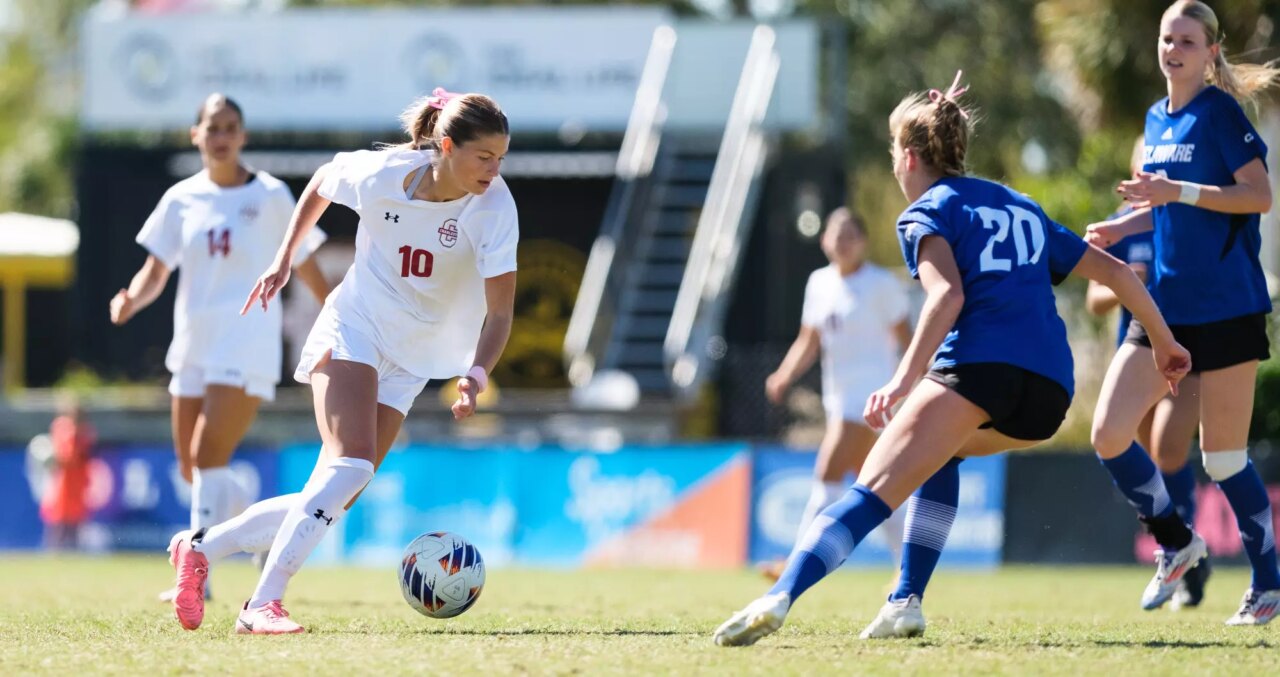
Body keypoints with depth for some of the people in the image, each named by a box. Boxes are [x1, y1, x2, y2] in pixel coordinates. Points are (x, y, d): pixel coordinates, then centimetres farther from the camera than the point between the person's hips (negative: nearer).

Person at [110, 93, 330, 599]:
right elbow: (155, 272, 7)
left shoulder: (270, 196, -2)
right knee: (192, 467, 9)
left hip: (247, 344, -5)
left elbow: (306, 267, 6)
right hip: (193, 343, 5)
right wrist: (131, 300, -14)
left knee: (208, 458, -17)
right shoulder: (182, 199, 8)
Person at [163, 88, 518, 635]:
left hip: (409, 362, 3)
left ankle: (201, 548, 14)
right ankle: (262, 605, -26)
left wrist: (476, 375, -38)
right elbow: (322, 182, 7)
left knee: (335, 500, -1)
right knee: (349, 466, -25)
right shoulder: (379, 174, -17)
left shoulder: (494, 208, -17)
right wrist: (284, 257, 8)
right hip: (352, 328, -3)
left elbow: (500, 310, -21)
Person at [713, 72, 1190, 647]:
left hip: (978, 367, -6)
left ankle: (781, 596, -40)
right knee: (943, 448, 34)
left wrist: (904, 379, -20)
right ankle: (907, 602, 19)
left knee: (875, 488, -17)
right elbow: (1114, 270, 34)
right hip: (1050, 390, 6)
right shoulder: (1024, 208, 30)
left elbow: (948, 296, -10)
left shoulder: (926, 213, 10)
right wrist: (1163, 341, 46)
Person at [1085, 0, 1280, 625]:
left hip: (1226, 308, -7)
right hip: (1165, 308, 7)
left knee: (1222, 455, -2)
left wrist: (1178, 191, -23)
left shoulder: (1219, 111, -8)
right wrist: (1124, 226, 8)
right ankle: (1175, 542, 16)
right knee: (1109, 434, -4)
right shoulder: (1156, 120, 13)